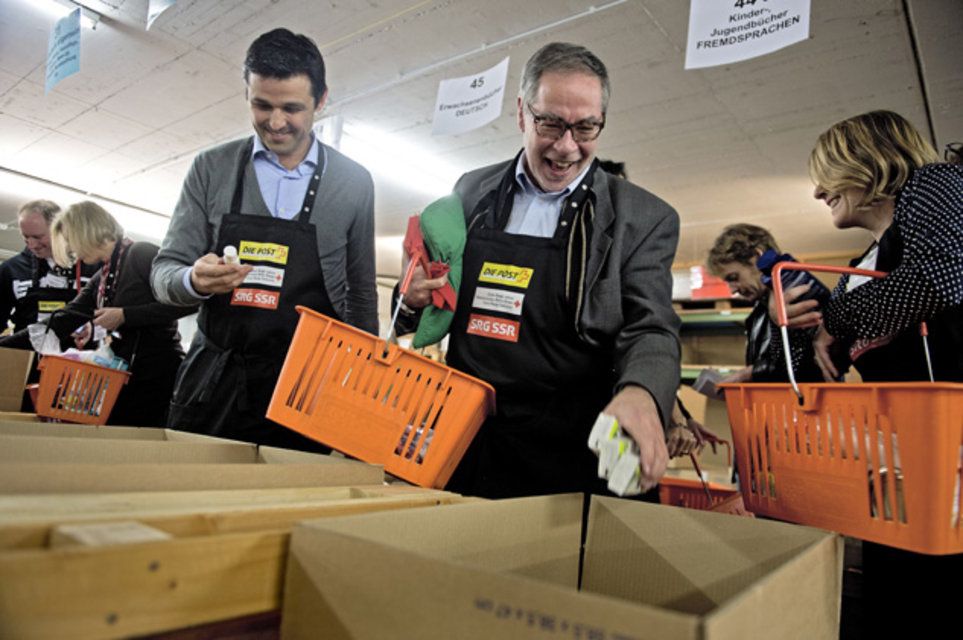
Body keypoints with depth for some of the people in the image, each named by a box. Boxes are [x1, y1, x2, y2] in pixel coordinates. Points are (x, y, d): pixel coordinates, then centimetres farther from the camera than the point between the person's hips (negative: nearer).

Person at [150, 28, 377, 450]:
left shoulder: (355, 183, -1)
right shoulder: (210, 169, 0)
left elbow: (361, 294, 6)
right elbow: (164, 271, 3)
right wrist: (194, 280, -21)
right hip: (213, 380, 1)